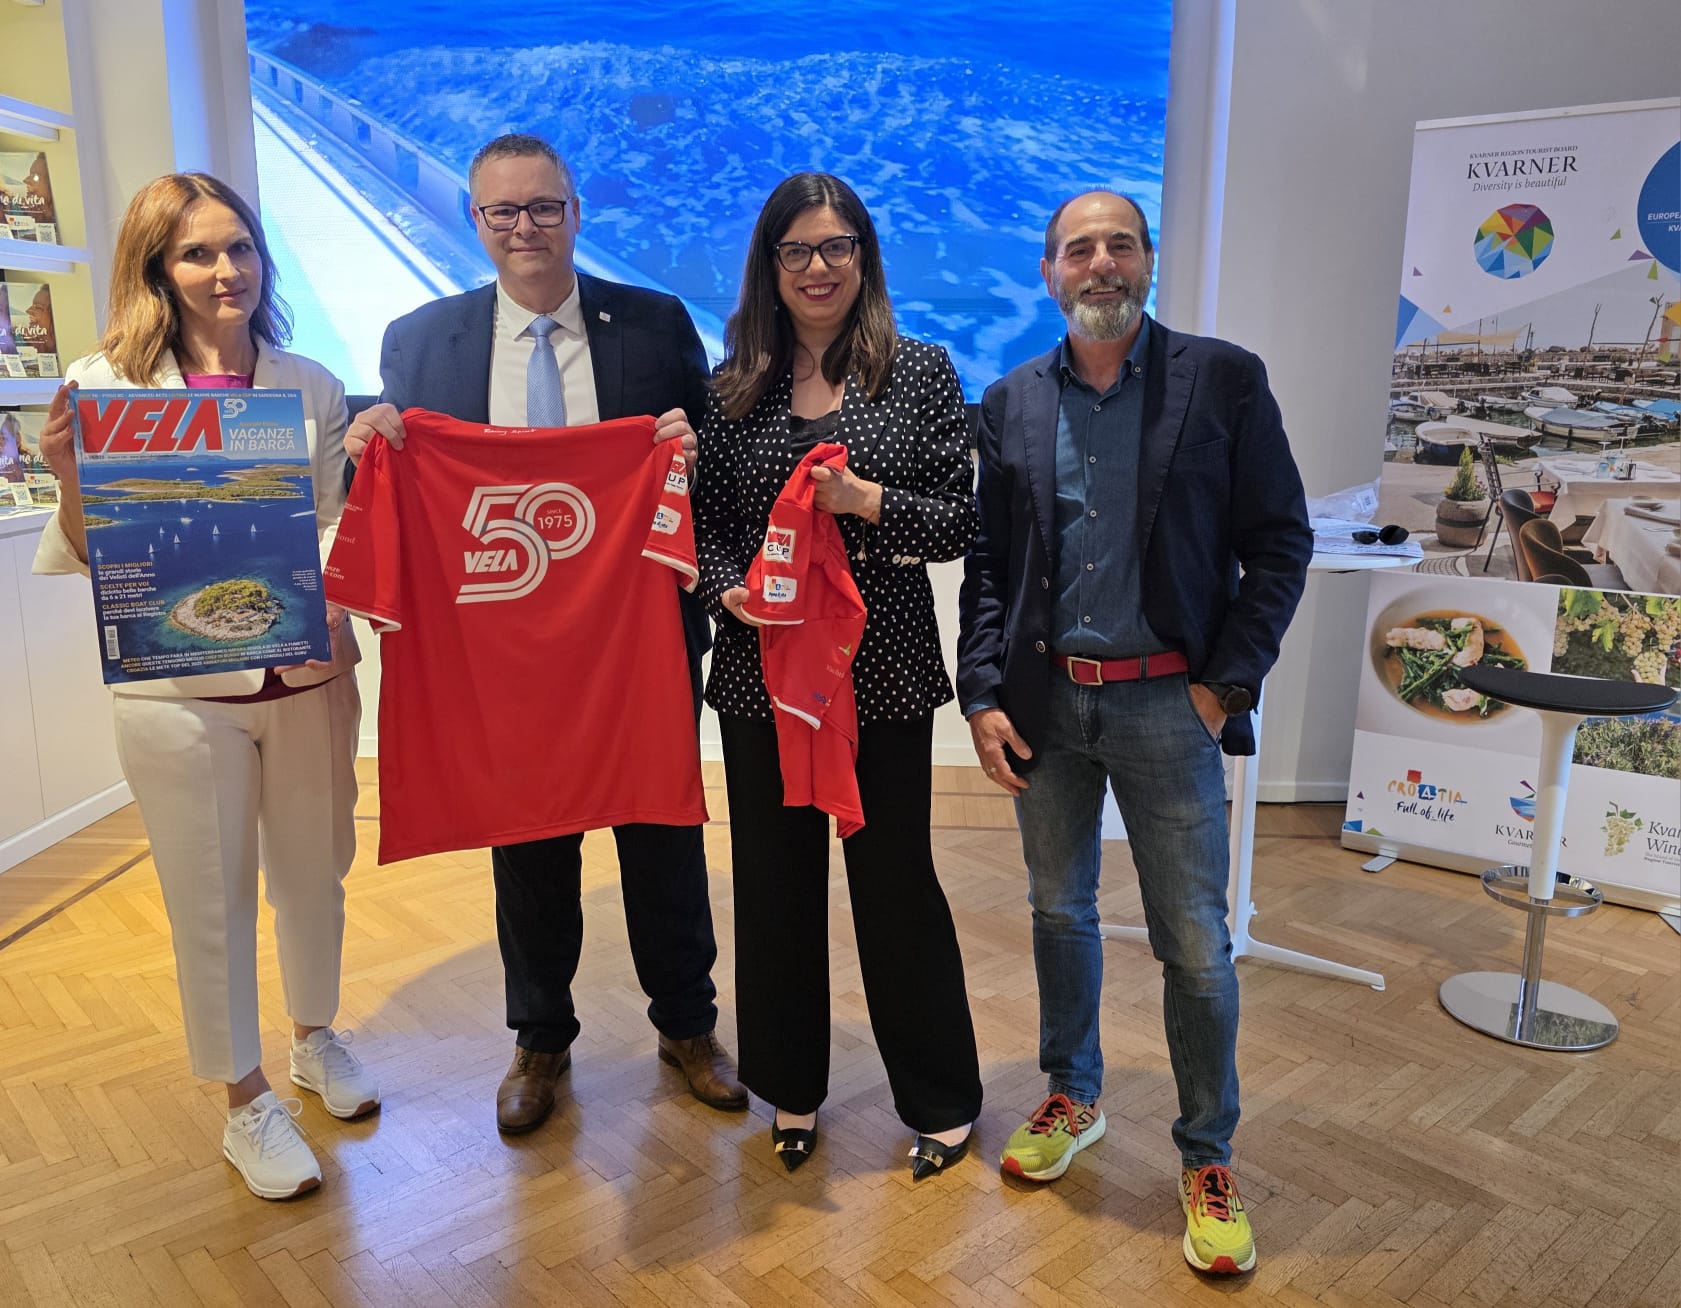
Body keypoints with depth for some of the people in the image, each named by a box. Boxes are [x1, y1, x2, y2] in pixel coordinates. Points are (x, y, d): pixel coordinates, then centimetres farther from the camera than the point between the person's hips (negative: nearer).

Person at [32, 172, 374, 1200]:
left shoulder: (310, 386, 2)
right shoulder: (107, 384, -3)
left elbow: (336, 530, 6)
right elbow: (87, 560, -1)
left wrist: (337, 638, -11)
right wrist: (70, 481, -21)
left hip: (303, 677, 2)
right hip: (180, 691, -2)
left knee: (313, 873, 18)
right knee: (211, 903, 11)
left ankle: (316, 1038, 45)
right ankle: (248, 1106, 31)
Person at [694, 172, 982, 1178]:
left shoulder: (921, 373, 1)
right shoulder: (733, 387, 7)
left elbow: (961, 524, -2)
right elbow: (707, 522, 8)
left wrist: (866, 501, -17)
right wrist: (729, 591, -11)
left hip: (883, 667, -2)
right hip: (761, 666, 3)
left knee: (897, 879, 6)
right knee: (776, 878, 11)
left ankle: (943, 1100, 27)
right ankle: (793, 1089, 32)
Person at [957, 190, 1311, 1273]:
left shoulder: (1224, 379, -2)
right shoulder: (1011, 403, 6)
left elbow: (1280, 542, -2)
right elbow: (986, 563, 7)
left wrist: (1229, 680, -9)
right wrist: (984, 696, -2)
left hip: (1167, 701, -3)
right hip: (1045, 700, 3)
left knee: (1195, 942, 3)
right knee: (1060, 911, 16)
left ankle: (1209, 1155, 23)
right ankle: (1073, 1098, 38)